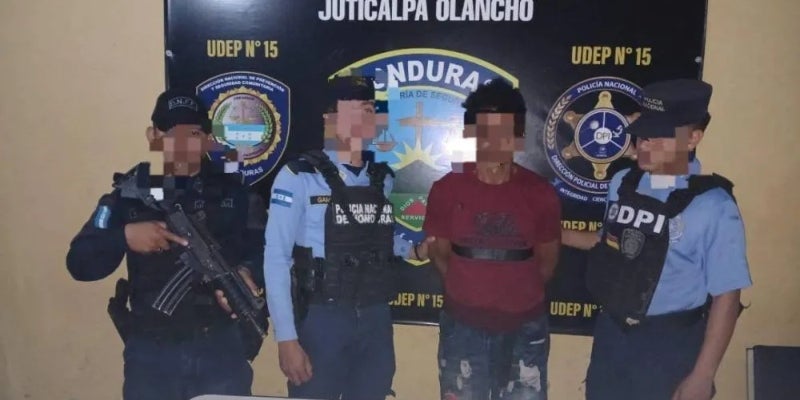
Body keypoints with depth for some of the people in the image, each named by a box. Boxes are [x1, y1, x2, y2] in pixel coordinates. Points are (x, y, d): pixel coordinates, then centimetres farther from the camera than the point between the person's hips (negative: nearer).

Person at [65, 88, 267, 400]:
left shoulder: (232, 192, 4)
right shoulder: (130, 192, 2)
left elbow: (262, 248, 1)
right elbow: (80, 263, -1)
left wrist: (247, 272, -19)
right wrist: (125, 236, -18)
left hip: (221, 348, 0)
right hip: (151, 353, 0)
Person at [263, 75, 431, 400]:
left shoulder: (385, 179, 6)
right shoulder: (298, 177, -10)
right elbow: (276, 258, -11)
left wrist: (413, 249, 3)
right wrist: (287, 338, -14)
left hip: (376, 319, 5)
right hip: (321, 319, -4)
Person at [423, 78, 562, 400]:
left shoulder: (540, 193, -7)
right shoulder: (446, 189, -7)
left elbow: (547, 259, 4)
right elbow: (439, 253, 4)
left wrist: (517, 293, 5)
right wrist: (468, 290, 4)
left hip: (524, 327, 0)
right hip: (463, 326, 0)